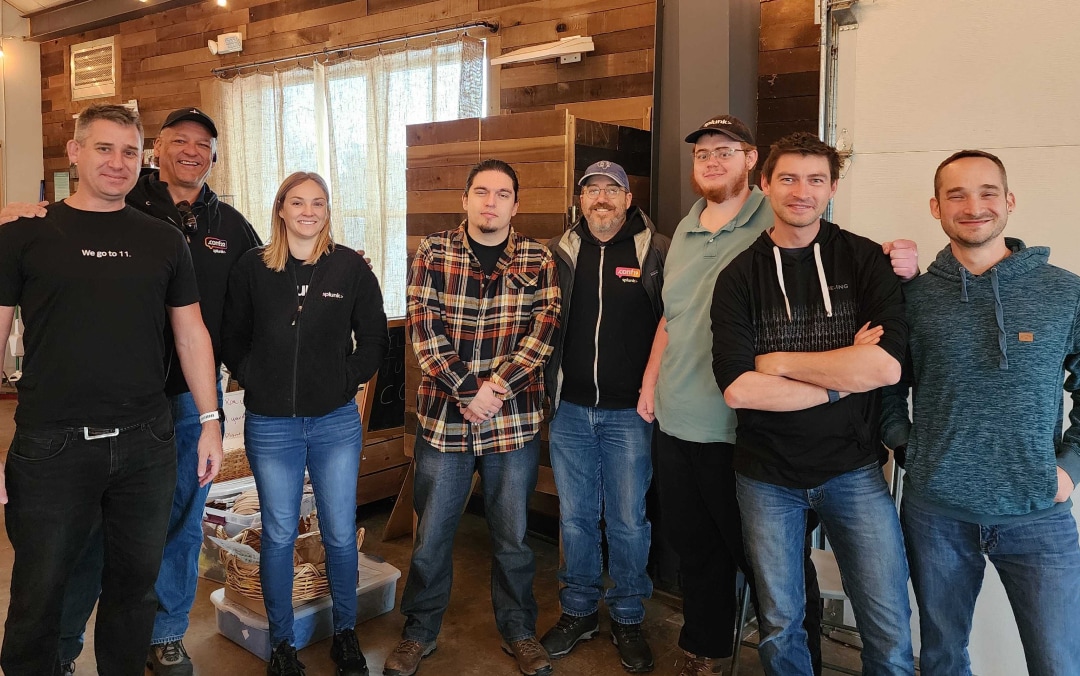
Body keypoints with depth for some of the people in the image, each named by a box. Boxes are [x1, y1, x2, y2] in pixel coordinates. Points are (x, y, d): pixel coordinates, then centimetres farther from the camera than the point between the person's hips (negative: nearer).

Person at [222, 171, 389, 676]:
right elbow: (232, 339, 9)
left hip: (335, 422, 0)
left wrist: (347, 379, -5)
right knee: (279, 536, 11)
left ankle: (345, 633, 29)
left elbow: (374, 339, 4)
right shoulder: (253, 268, 1)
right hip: (271, 425, 0)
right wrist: (253, 380, -2)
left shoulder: (351, 267, -1)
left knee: (341, 534, 8)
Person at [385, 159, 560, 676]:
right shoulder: (432, 253, 0)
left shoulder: (537, 260, 2)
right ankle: (420, 632, 32)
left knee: (512, 535, 13)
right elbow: (424, 330, -7)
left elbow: (541, 332, -6)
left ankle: (518, 630, 33)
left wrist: (496, 387, -17)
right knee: (431, 534, 12)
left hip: (515, 419, 0)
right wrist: (467, 392, -15)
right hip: (444, 415, 0)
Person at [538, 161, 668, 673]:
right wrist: (546, 395, 5)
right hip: (569, 410, 3)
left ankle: (628, 619, 27)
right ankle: (578, 611, 31)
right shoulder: (559, 253, 5)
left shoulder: (657, 252, -3)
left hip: (629, 412, -2)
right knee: (574, 517, 13)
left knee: (628, 522, 8)